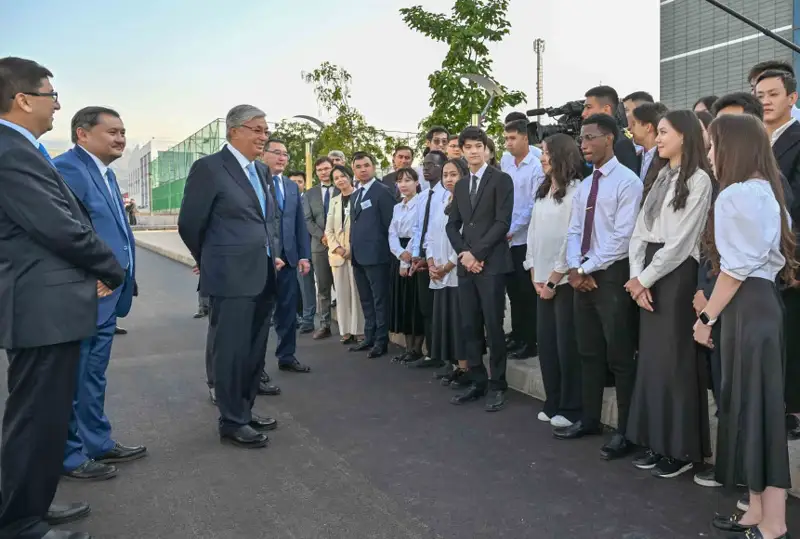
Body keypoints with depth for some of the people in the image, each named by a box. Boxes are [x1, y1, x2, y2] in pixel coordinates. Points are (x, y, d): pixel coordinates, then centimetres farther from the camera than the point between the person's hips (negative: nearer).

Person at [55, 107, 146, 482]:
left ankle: (98, 443, 32)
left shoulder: (106, 173, 16)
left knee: (93, 376, 19)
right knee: (71, 379, 4)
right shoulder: (67, 168, -16)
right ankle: (69, 456, 18)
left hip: (106, 296, 10)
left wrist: (123, 280, 17)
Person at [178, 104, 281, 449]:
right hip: (232, 278, -7)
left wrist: (275, 254, 13)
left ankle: (245, 411, 29)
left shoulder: (261, 171, 15)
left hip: (264, 276, 8)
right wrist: (213, 263, 6)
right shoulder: (209, 168, -8)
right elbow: (189, 224, -6)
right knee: (231, 350, 1)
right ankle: (232, 422, 15)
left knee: (255, 351, 15)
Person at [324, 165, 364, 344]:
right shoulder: (334, 201, 17)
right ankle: (346, 331, 11)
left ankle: (359, 330, 2)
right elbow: (328, 229, 13)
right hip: (337, 253, 5)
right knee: (342, 293, 6)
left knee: (357, 292, -4)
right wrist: (337, 248, -4)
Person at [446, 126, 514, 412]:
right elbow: (452, 225, 14)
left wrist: (478, 254, -13)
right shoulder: (460, 185, 17)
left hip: (491, 263, -6)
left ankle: (497, 386, 9)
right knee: (469, 327, 8)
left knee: (493, 326, -3)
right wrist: (463, 253, -3)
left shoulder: (501, 179, -2)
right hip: (466, 264, 6)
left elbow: (503, 222, -11)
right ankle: (478, 382, 18)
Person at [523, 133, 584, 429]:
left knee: (567, 344, -1)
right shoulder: (541, 192, 14)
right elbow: (533, 232, 12)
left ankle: (571, 408, 12)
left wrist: (555, 279, -11)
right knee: (546, 342, 9)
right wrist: (535, 275, 5)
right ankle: (553, 403, 22)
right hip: (542, 279, 7)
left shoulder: (575, 190, -9)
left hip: (565, 279, -7)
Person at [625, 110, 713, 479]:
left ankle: (682, 449, 12)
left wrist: (644, 279, -10)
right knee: (651, 359, 9)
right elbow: (639, 231, 9)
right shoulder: (660, 178, 16)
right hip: (648, 274, 7)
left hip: (677, 275, -7)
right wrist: (637, 276, -3)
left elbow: (681, 241, -14)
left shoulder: (698, 179, -8)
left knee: (675, 361, -1)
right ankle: (657, 443, 20)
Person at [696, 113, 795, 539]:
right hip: (759, 300, 10)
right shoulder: (763, 189, 16)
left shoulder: (737, 194, -15)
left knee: (754, 405, -2)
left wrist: (706, 317, -9)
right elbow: (761, 254, 11)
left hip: (747, 305, -10)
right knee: (750, 403, 14)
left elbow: (737, 267, -18)